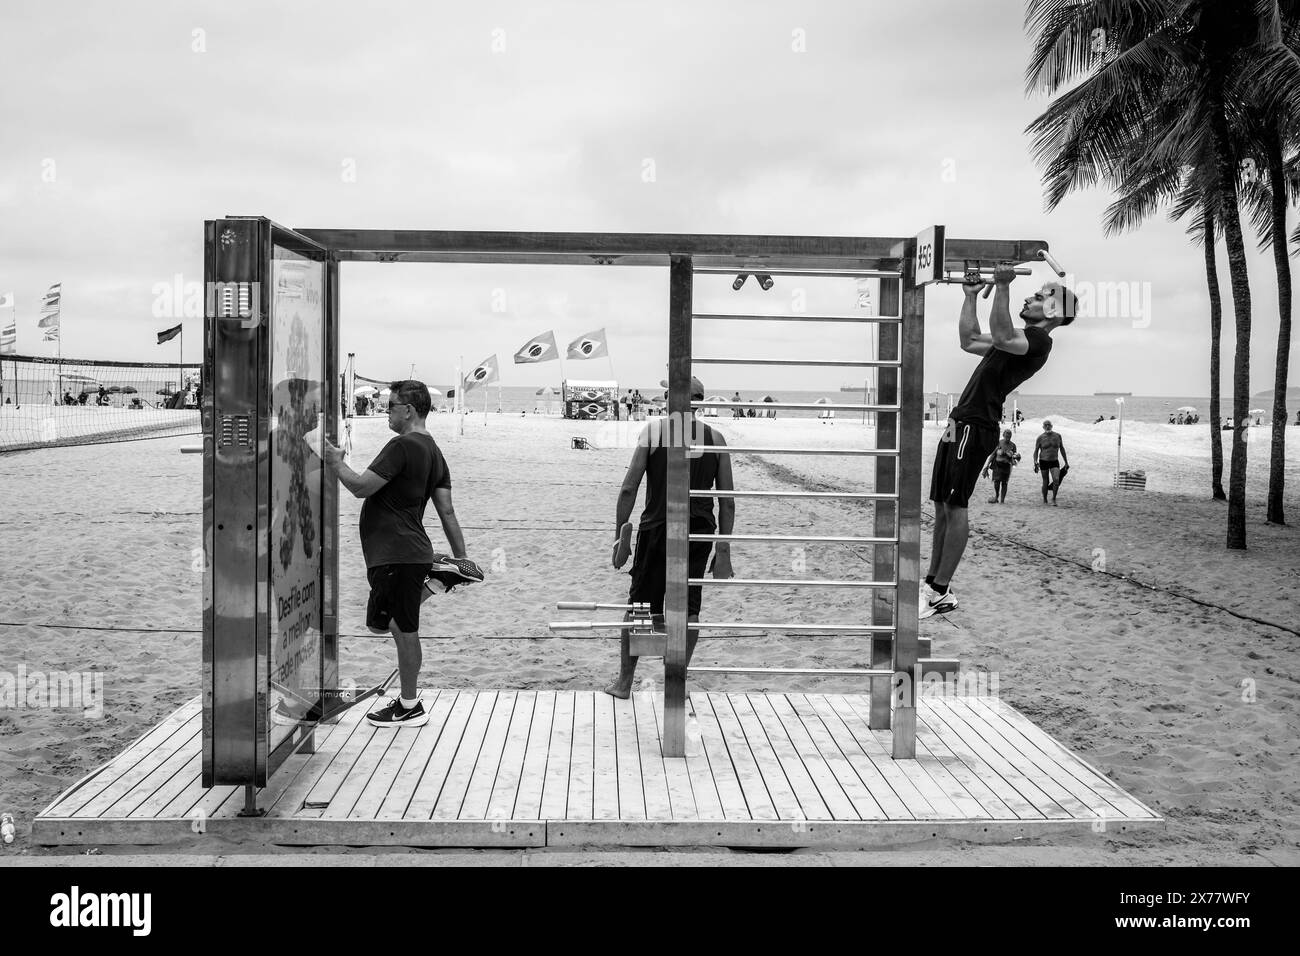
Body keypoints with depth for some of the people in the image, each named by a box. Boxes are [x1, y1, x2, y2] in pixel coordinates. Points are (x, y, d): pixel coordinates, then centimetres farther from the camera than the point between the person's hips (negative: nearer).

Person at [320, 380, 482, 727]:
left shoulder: (402, 446, -16)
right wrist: (462, 556, 13)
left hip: (396, 553, -9)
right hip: (409, 551, 9)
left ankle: (410, 707, 8)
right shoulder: (434, 452, 12)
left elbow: (361, 487, -18)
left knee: (403, 628, 0)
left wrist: (336, 462, -1)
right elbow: (447, 511, 12)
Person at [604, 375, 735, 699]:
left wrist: (620, 537, 2)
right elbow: (727, 502, 2)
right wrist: (723, 551, 7)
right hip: (698, 532, 1)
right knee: (688, 609, 10)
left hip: (656, 529, -1)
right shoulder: (715, 439, 2)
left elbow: (629, 489, -5)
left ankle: (624, 682, 19)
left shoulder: (653, 431, -2)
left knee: (639, 607, 11)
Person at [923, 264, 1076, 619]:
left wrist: (1002, 286, -28)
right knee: (941, 505, 10)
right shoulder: (1022, 338, 24)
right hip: (960, 422, 10)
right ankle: (934, 584, 16)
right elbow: (969, 340, 33)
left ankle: (940, 592, -7)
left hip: (974, 427, -10)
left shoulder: (1039, 340, -7)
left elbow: (1001, 336, -29)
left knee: (954, 506, -10)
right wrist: (971, 297, 31)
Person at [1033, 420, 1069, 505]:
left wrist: (1066, 462, 10)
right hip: (1043, 462, -1)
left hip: (1054, 462, 1)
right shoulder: (1040, 438, -5)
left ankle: (1054, 499, -2)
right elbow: (1036, 451, -3)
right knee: (1046, 482, 2)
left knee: (1056, 480, -18)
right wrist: (1035, 463, -14)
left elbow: (1062, 449, 10)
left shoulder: (1057, 436, 1)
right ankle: (1045, 501, 19)